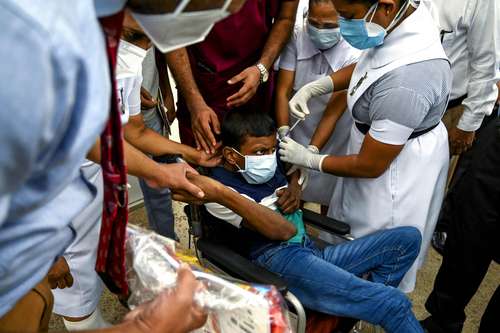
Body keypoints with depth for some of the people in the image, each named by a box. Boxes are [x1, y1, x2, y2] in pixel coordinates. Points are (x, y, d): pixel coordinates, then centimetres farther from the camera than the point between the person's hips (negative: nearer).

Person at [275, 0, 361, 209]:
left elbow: (334, 111, -23)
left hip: (332, 136, -2)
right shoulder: (296, 38, -18)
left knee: (328, 196, 16)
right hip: (298, 129, 2)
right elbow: (283, 91, -15)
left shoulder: (354, 55, -24)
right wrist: (284, 135, -26)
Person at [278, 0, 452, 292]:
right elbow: (363, 67, 10)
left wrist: (309, 159, -11)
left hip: (397, 172, -9)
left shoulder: (404, 82, -39)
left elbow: (370, 166, -24)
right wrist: (313, 87, -4)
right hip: (378, 140, 9)